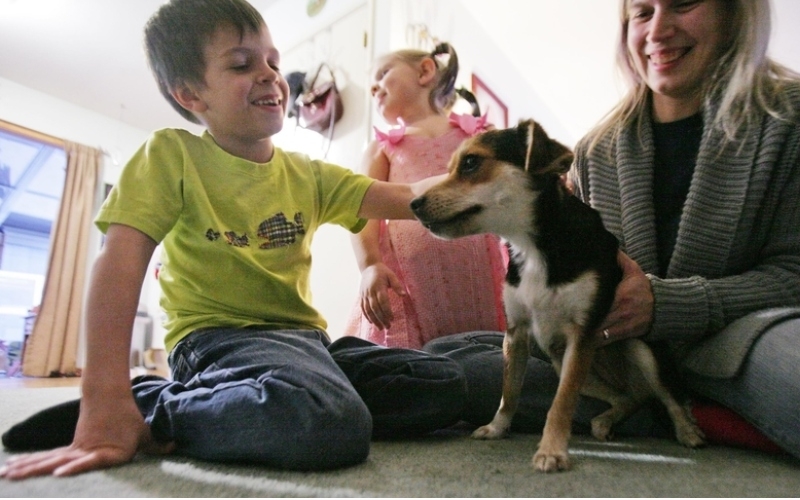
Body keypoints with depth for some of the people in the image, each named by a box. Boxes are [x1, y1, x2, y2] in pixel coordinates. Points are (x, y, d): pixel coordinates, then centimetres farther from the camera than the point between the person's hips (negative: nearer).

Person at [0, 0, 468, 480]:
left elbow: (406, 198, 1)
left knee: (445, 386, -1)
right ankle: (155, 410, -9)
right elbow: (120, 262, -15)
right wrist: (107, 404, -24)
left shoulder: (309, 175, 9)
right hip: (217, 336, -7)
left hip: (304, 337, 8)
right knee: (333, 425, -36)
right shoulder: (173, 154, -4)